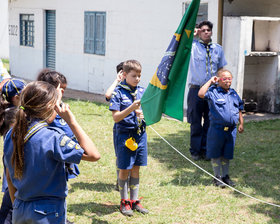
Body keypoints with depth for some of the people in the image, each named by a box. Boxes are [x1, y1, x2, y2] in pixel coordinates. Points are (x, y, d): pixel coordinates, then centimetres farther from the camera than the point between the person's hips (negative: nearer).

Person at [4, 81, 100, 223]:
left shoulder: (11, 135, -2)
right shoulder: (52, 137, -22)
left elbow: (9, 177, 7)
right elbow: (94, 155, -23)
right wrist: (71, 121, -20)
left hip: (19, 211, 6)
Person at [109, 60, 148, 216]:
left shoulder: (142, 91, 5)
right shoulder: (119, 92, -9)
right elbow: (116, 117, -14)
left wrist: (144, 114, -13)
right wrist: (131, 108, -26)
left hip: (141, 134, 4)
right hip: (125, 134, -4)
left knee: (136, 169, 12)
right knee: (124, 169, 5)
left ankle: (134, 200, 23)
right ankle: (124, 202, 19)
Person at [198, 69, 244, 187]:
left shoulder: (234, 93, 12)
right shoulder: (213, 92, -6)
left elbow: (239, 109, 20)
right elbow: (201, 94, -25)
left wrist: (241, 123, 12)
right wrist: (210, 81, -15)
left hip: (231, 129, 5)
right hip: (217, 128, -5)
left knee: (227, 154, 14)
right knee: (216, 154, 6)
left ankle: (225, 176, 26)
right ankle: (217, 177, 18)